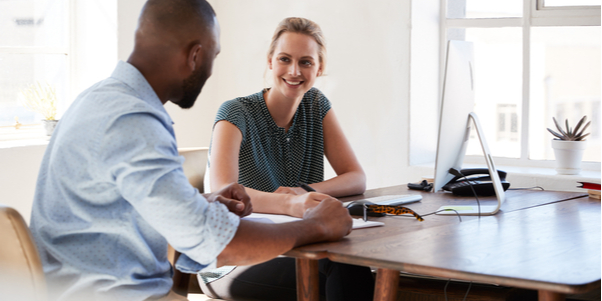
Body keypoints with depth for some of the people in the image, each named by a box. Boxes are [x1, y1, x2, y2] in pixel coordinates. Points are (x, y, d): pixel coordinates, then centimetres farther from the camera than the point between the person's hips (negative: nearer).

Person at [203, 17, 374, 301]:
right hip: (234, 263, -5)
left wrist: (305, 191, -20)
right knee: (349, 277, -31)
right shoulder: (237, 114, -12)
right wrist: (290, 204, -48)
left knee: (351, 270, -30)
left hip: (299, 250, 5)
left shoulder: (316, 105, 6)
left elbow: (356, 178, 1)